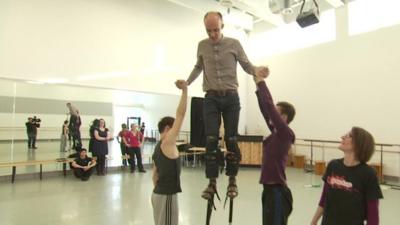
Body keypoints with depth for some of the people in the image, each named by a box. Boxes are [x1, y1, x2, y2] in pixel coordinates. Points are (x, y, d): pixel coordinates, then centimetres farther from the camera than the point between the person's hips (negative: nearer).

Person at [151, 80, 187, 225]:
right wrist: (185, 90, -18)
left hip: (158, 193, 10)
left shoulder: (158, 148, 11)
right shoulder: (168, 143, -14)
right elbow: (180, 114, -20)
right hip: (166, 195, -10)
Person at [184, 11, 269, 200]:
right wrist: (187, 82, 8)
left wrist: (256, 70, -16)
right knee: (211, 140, -6)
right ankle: (212, 183, 2)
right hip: (211, 98, 1)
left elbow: (246, 64, 6)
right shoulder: (202, 46, 9)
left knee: (231, 140, 0)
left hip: (231, 97, -1)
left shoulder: (234, 44, 2)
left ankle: (232, 180, 13)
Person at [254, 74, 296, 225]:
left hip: (277, 192, -9)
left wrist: (261, 81, -13)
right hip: (270, 190, 9)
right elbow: (265, 109, 10)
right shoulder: (276, 132, 8)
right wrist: (258, 86, 7)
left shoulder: (286, 133, -15)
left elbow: (269, 105, -20)